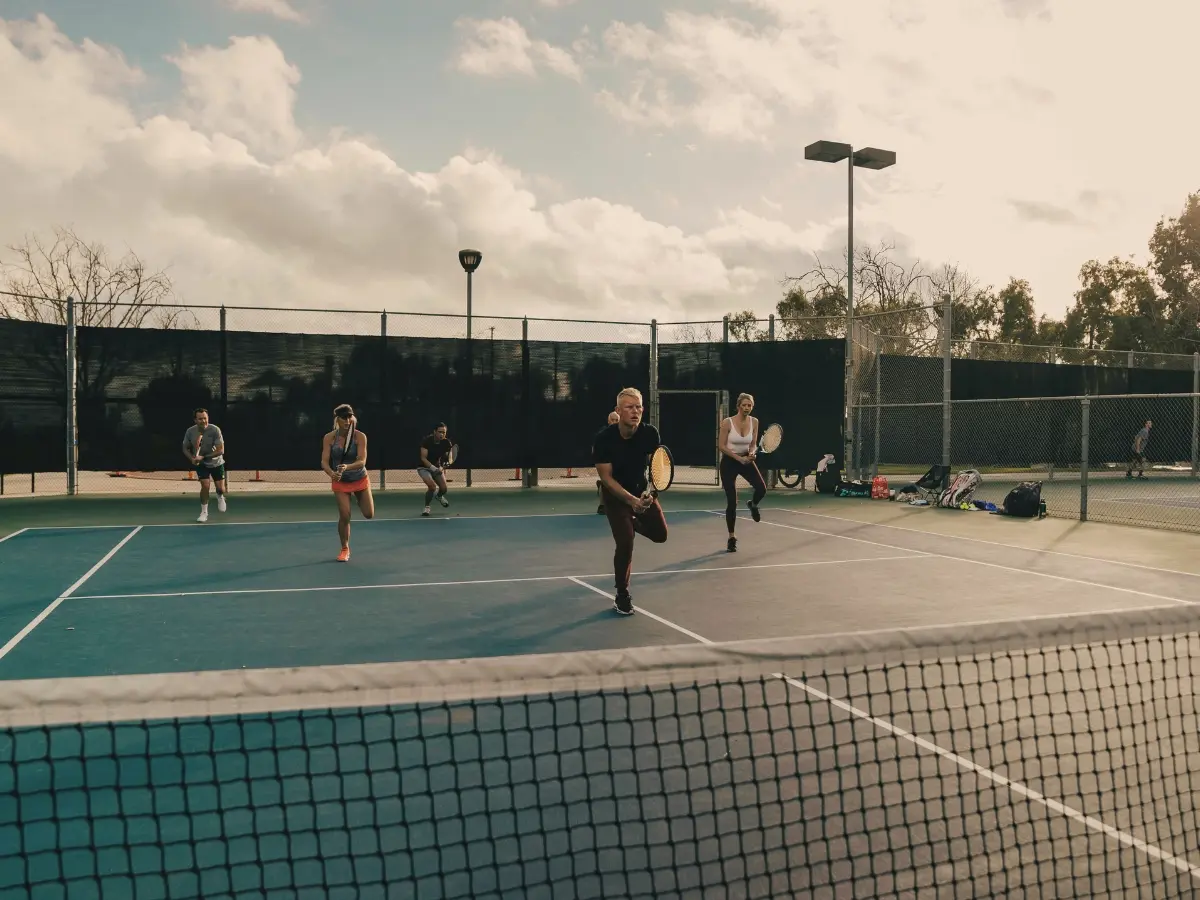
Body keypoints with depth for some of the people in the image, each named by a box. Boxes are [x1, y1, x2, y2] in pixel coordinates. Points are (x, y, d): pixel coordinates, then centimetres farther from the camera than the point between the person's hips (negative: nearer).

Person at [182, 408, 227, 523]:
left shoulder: (215, 430, -25)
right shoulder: (190, 432, -16)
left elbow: (220, 450, -26)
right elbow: (185, 449, 0)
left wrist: (203, 457, -33)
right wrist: (192, 459, -19)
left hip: (216, 462, 0)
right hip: (201, 464, 1)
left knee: (221, 488, 2)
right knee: (205, 485, -16)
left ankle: (220, 497, 42)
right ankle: (204, 512, 1)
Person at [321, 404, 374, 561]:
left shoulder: (360, 437, -18)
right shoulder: (329, 438, -14)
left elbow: (362, 461, -25)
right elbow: (324, 462, -18)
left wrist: (347, 467, -45)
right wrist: (332, 473, -39)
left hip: (360, 479, 1)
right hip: (340, 482, -1)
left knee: (369, 514, 3)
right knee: (344, 516, -11)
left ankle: (358, 498, 40)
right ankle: (345, 549, 10)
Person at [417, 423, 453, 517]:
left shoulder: (446, 443, -12)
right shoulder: (427, 440, -22)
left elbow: (448, 458, -9)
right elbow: (423, 458, -22)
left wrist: (442, 467, -28)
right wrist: (432, 467, -36)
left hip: (437, 467, 4)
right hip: (424, 467, -4)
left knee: (444, 488, -10)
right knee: (432, 486, -27)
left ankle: (440, 496, 30)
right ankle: (427, 507, -3)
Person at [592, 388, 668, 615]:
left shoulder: (650, 433, -18)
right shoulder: (603, 438, -27)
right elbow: (606, 477, -23)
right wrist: (631, 500, -33)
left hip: (642, 490, 4)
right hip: (615, 494, -4)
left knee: (660, 534, 2)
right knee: (625, 544, -12)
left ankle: (631, 522, 35)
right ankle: (622, 596, 8)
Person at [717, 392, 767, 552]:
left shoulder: (754, 422, -3)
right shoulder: (727, 422, -14)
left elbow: (753, 444, 7)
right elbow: (721, 446, -12)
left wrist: (751, 453, -15)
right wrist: (739, 458, -18)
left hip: (746, 460, 3)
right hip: (729, 462, -3)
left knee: (761, 488, -20)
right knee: (732, 502, -4)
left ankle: (753, 504, 19)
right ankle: (732, 538, 13)